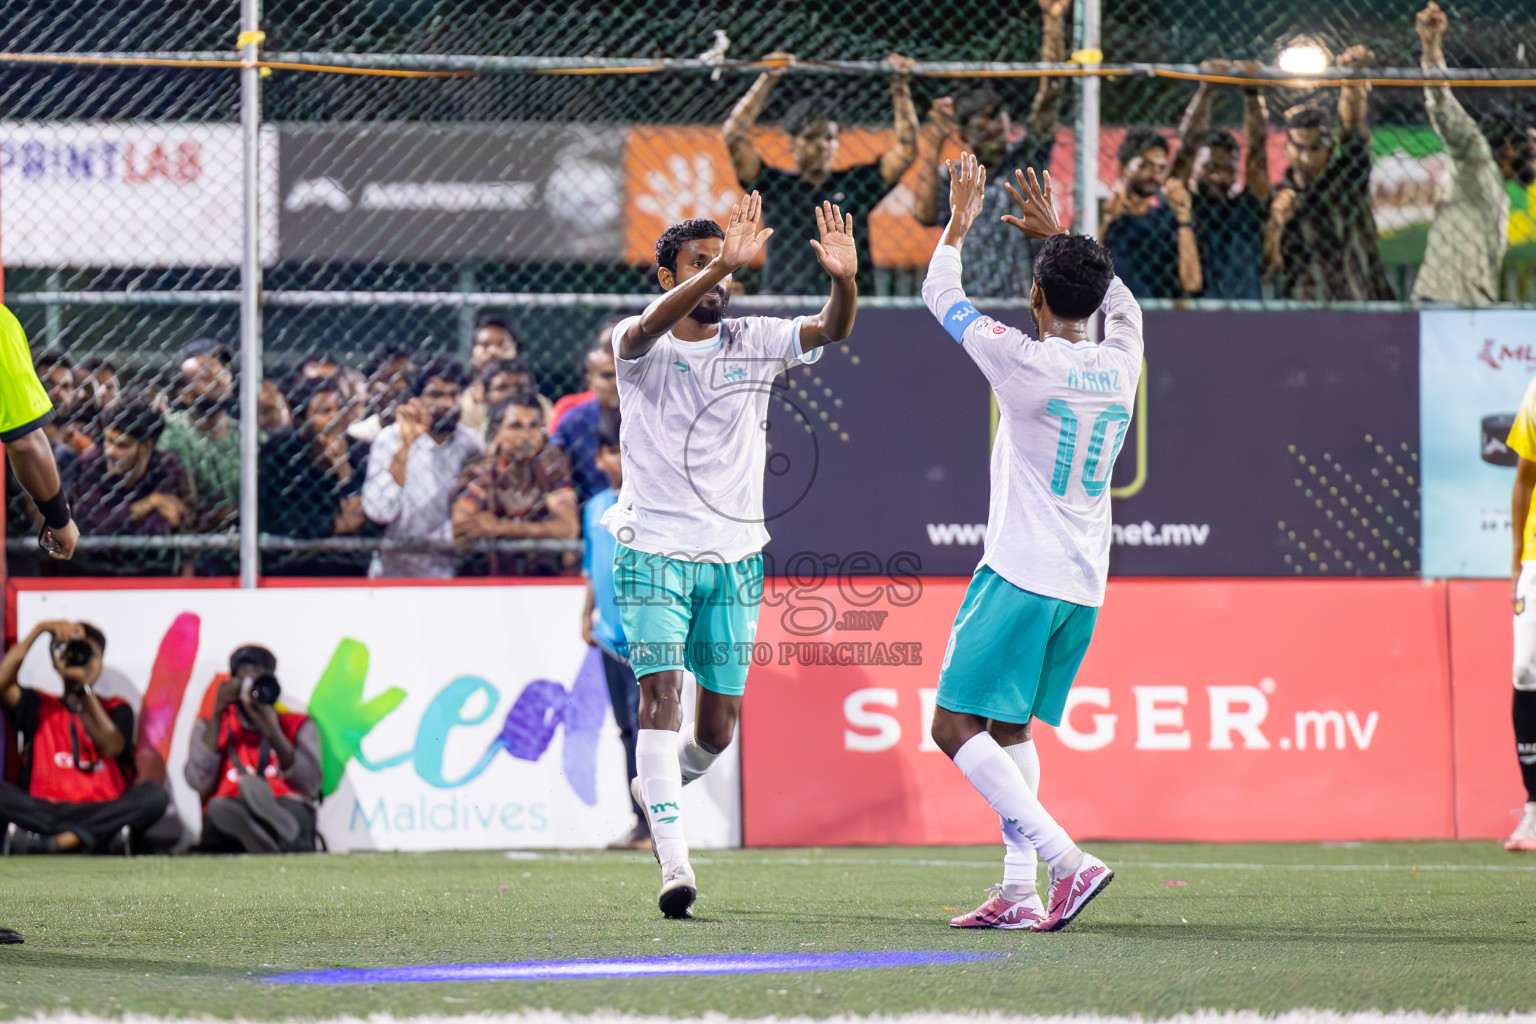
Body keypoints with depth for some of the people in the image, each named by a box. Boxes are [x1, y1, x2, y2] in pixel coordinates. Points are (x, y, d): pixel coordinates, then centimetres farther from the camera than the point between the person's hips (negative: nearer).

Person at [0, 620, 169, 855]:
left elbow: (111, 747, -4)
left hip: (100, 811, 0)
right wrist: (39, 629, -2)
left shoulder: (116, 710, 18)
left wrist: (84, 687, -10)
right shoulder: (39, 706, 18)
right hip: (44, 812, 0)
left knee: (155, 794, -30)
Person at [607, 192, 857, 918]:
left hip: (734, 556, 3)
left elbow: (831, 330, -11)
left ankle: (657, 785, 40)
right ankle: (674, 862, -22)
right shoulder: (640, 347, -5)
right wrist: (722, 266, -44)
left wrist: (844, 281, -34)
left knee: (718, 726, 6)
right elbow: (648, 328, -30)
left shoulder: (753, 343, 4)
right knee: (660, 691, -19)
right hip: (654, 550, -3)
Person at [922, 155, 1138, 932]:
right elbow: (1120, 300, 29)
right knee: (1010, 731, 18)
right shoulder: (1121, 364, 4)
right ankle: (1019, 889, 9)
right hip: (1084, 584, 7)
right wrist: (1059, 236, 35)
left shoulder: (1025, 360, -12)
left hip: (1020, 575, -7)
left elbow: (939, 295, 3)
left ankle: (1067, 859, -21)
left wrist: (961, 220, 18)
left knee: (956, 728, -7)